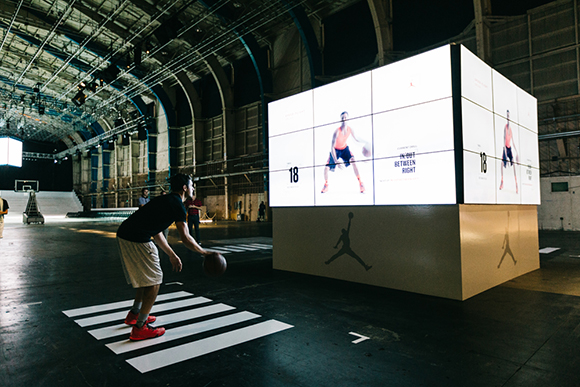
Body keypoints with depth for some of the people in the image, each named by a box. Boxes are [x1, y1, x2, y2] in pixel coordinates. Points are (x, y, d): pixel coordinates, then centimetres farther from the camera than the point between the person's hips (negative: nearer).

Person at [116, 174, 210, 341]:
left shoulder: (165, 200, 21)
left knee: (146, 277, 24)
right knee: (154, 281, 1)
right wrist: (204, 252, 3)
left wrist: (172, 255, 30)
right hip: (136, 240, -10)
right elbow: (185, 238, -12)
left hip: (124, 235, 10)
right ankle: (139, 328, 7)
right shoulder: (177, 205, -7)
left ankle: (134, 314, 39)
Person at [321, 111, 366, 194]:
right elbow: (332, 147, -34)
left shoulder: (350, 129, -19)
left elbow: (356, 139, 1)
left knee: (353, 161, -25)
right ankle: (326, 185, 17)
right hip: (335, 150, -2)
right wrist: (336, 162, -42)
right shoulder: (337, 131, -33)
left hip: (344, 148, 2)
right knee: (327, 167, -11)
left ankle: (360, 183, -17)